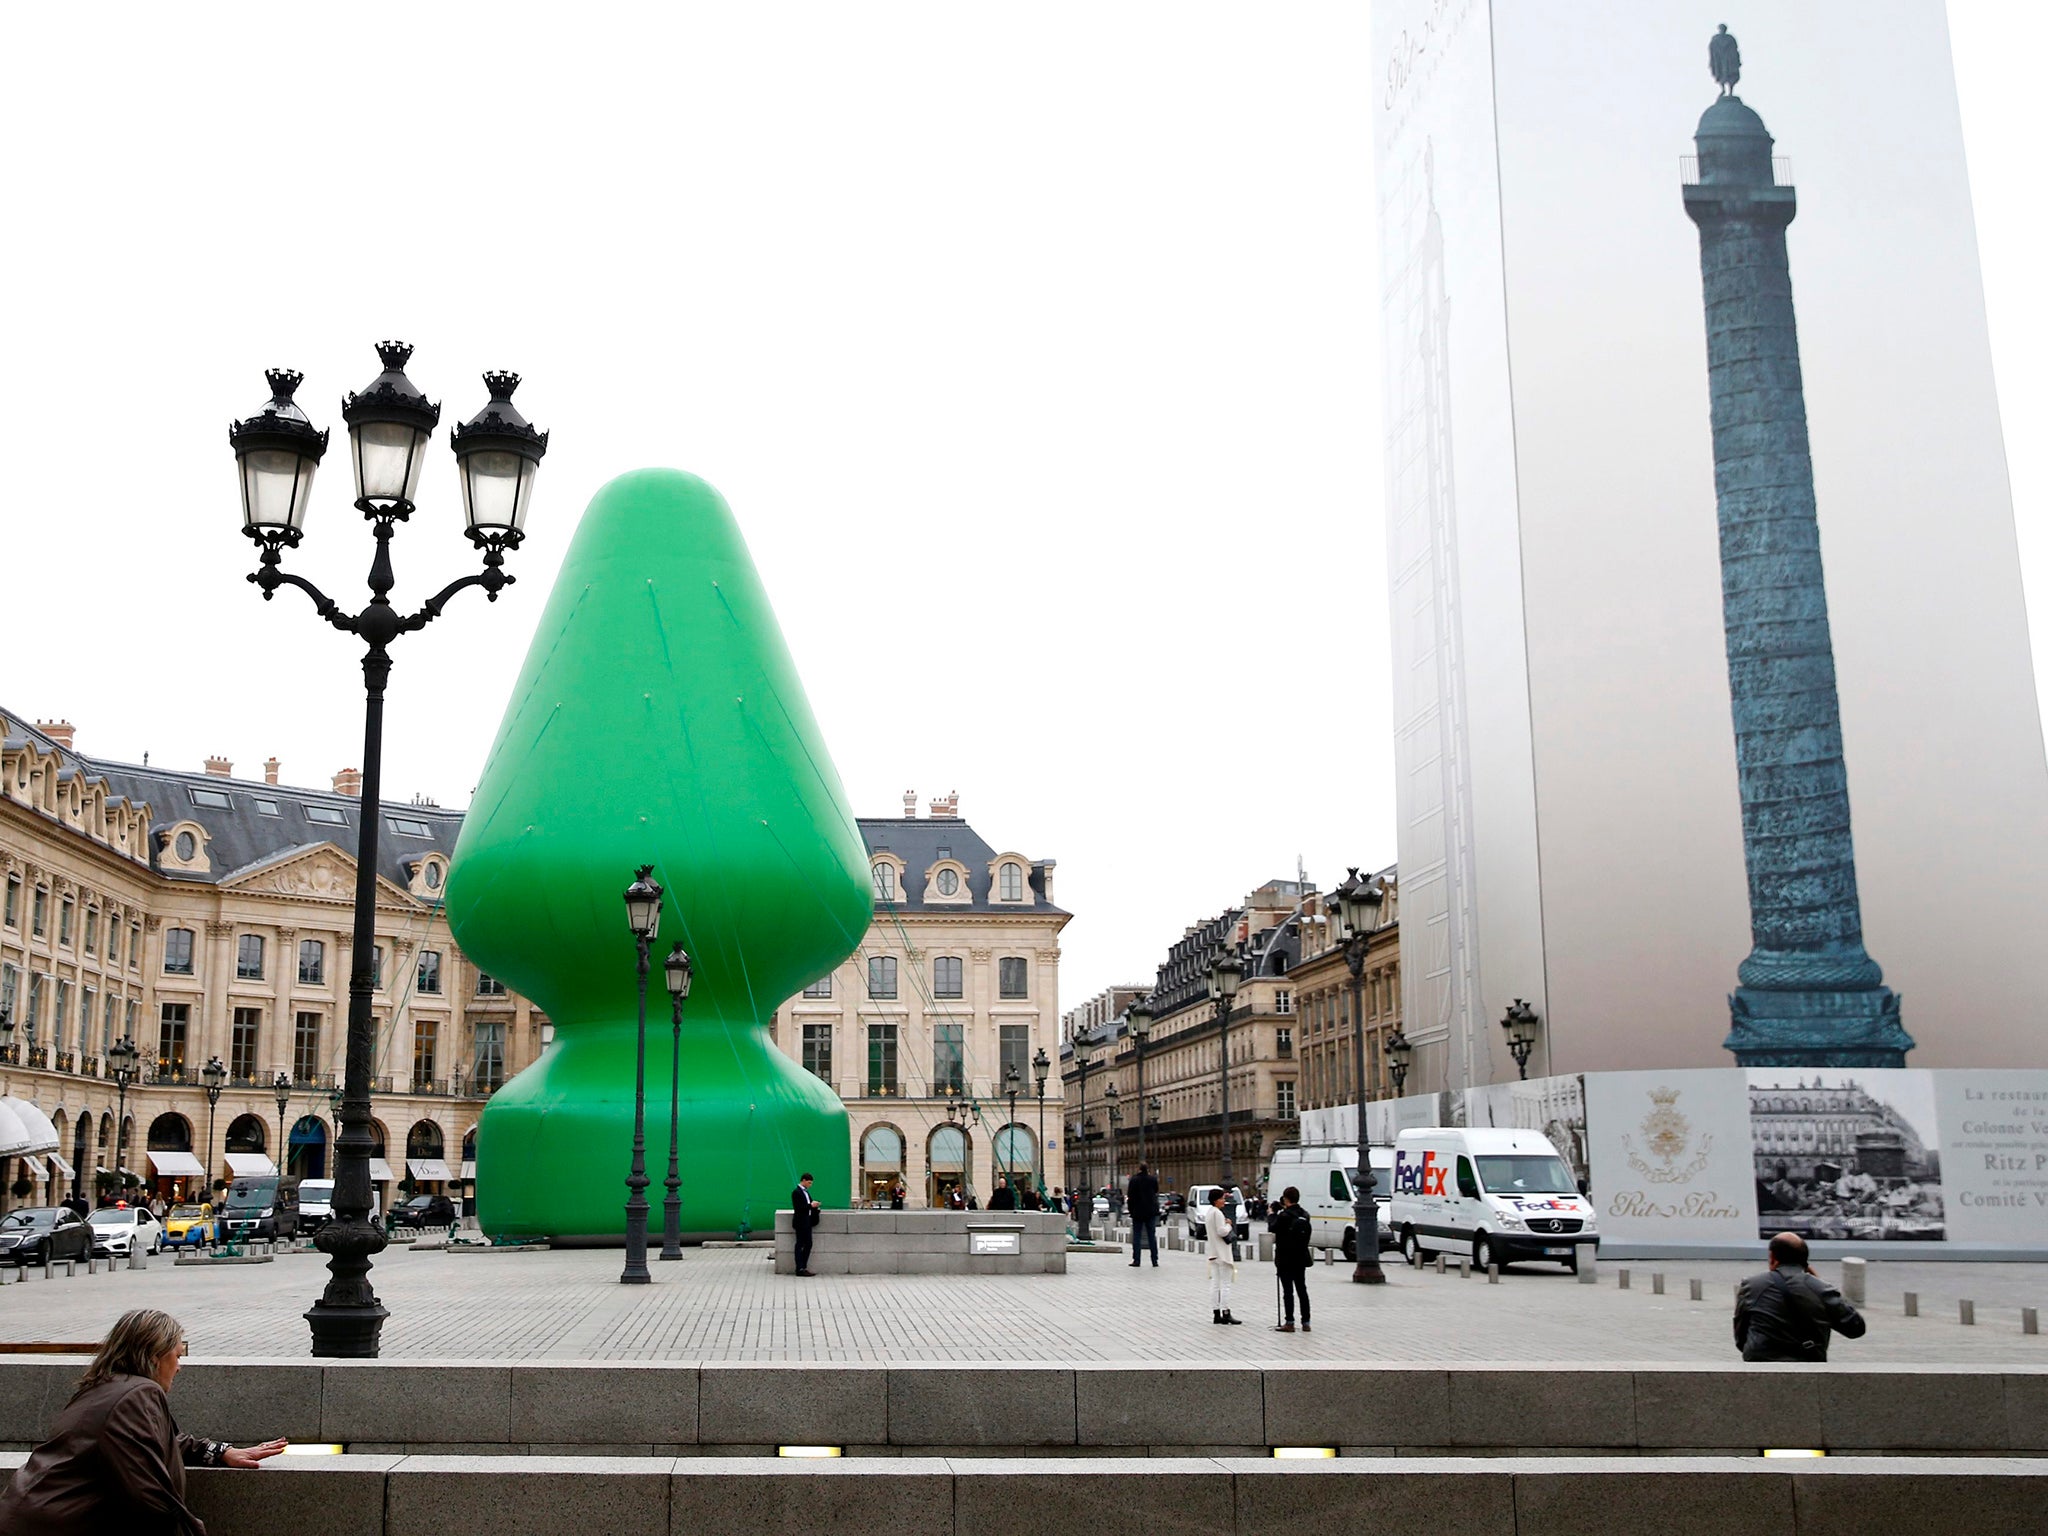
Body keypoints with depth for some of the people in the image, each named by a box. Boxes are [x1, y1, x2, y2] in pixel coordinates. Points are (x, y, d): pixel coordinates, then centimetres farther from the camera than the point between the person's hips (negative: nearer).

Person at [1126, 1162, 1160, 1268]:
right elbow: (1156, 1191, 12)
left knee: (1137, 1236, 4)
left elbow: (1130, 1196, -7)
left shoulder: (1134, 1180, -10)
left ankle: (1136, 1260, 1)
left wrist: (1130, 1208, 1)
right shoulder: (1153, 1180, -2)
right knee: (1152, 1236, 6)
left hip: (1137, 1212, -2)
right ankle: (1155, 1261, 4)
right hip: (1151, 1212, 2)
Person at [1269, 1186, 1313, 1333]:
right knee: (1302, 1289, 11)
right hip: (1301, 1258, 6)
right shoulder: (1304, 1215, 2)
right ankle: (1305, 1322, 13)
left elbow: (1273, 1227, -11)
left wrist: (1272, 1214, 6)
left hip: (1285, 1259, -6)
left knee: (1288, 1291, -1)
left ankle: (1289, 1323, 0)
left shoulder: (1284, 1216, -20)